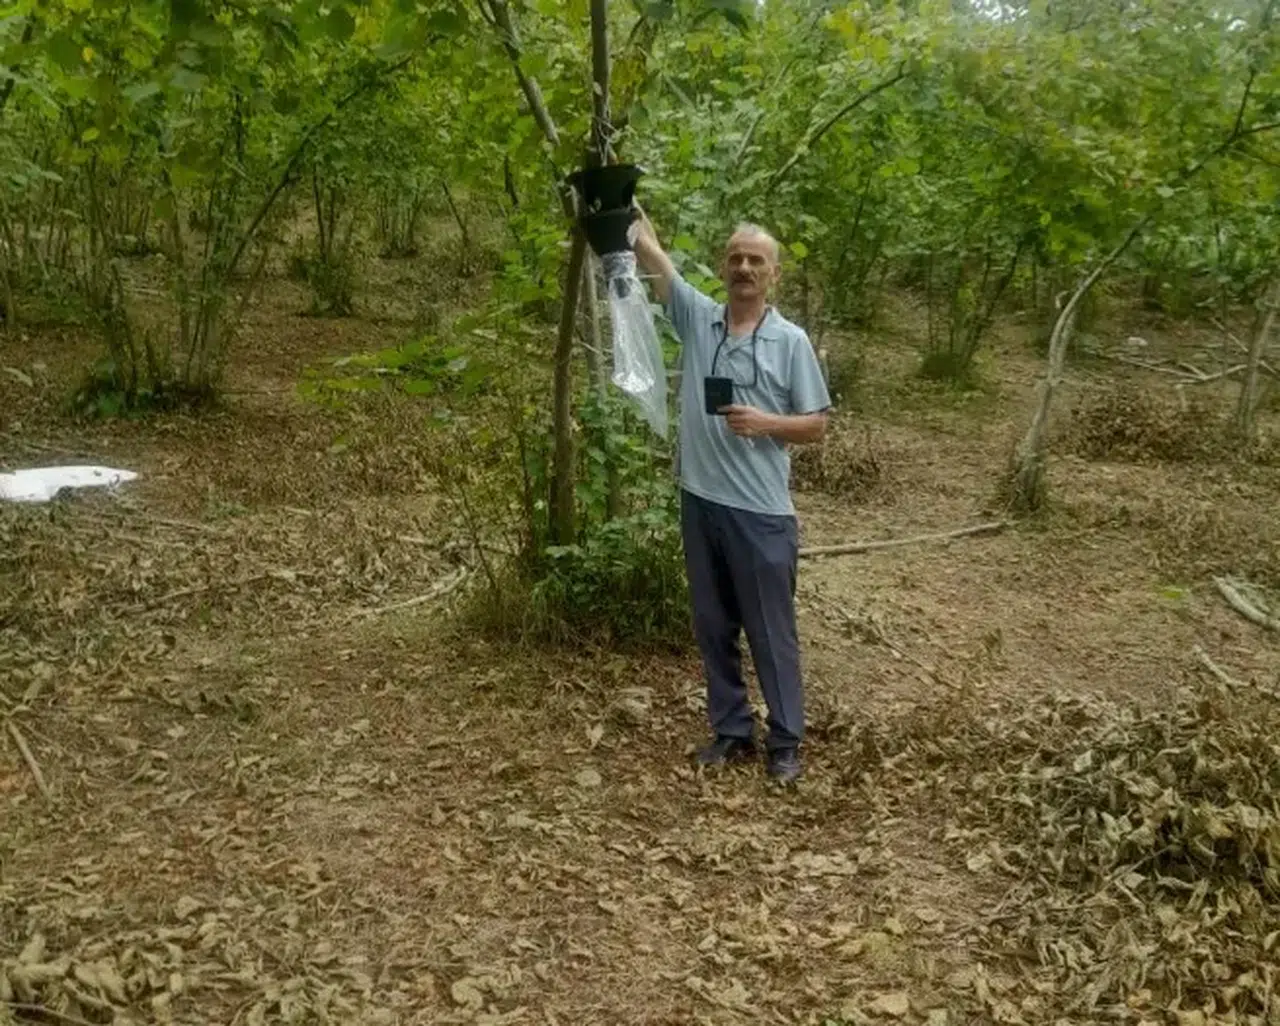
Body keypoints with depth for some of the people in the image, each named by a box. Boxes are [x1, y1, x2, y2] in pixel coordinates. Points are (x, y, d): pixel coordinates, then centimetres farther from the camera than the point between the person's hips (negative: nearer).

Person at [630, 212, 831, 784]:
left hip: (762, 511, -4)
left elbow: (817, 425, -1)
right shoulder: (697, 317, 5)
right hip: (701, 502, 4)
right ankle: (731, 731, 26)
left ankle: (785, 741, 18)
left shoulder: (791, 340, -3)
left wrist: (765, 423, -18)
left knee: (771, 632, 5)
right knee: (713, 628, 13)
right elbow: (649, 250, -2)